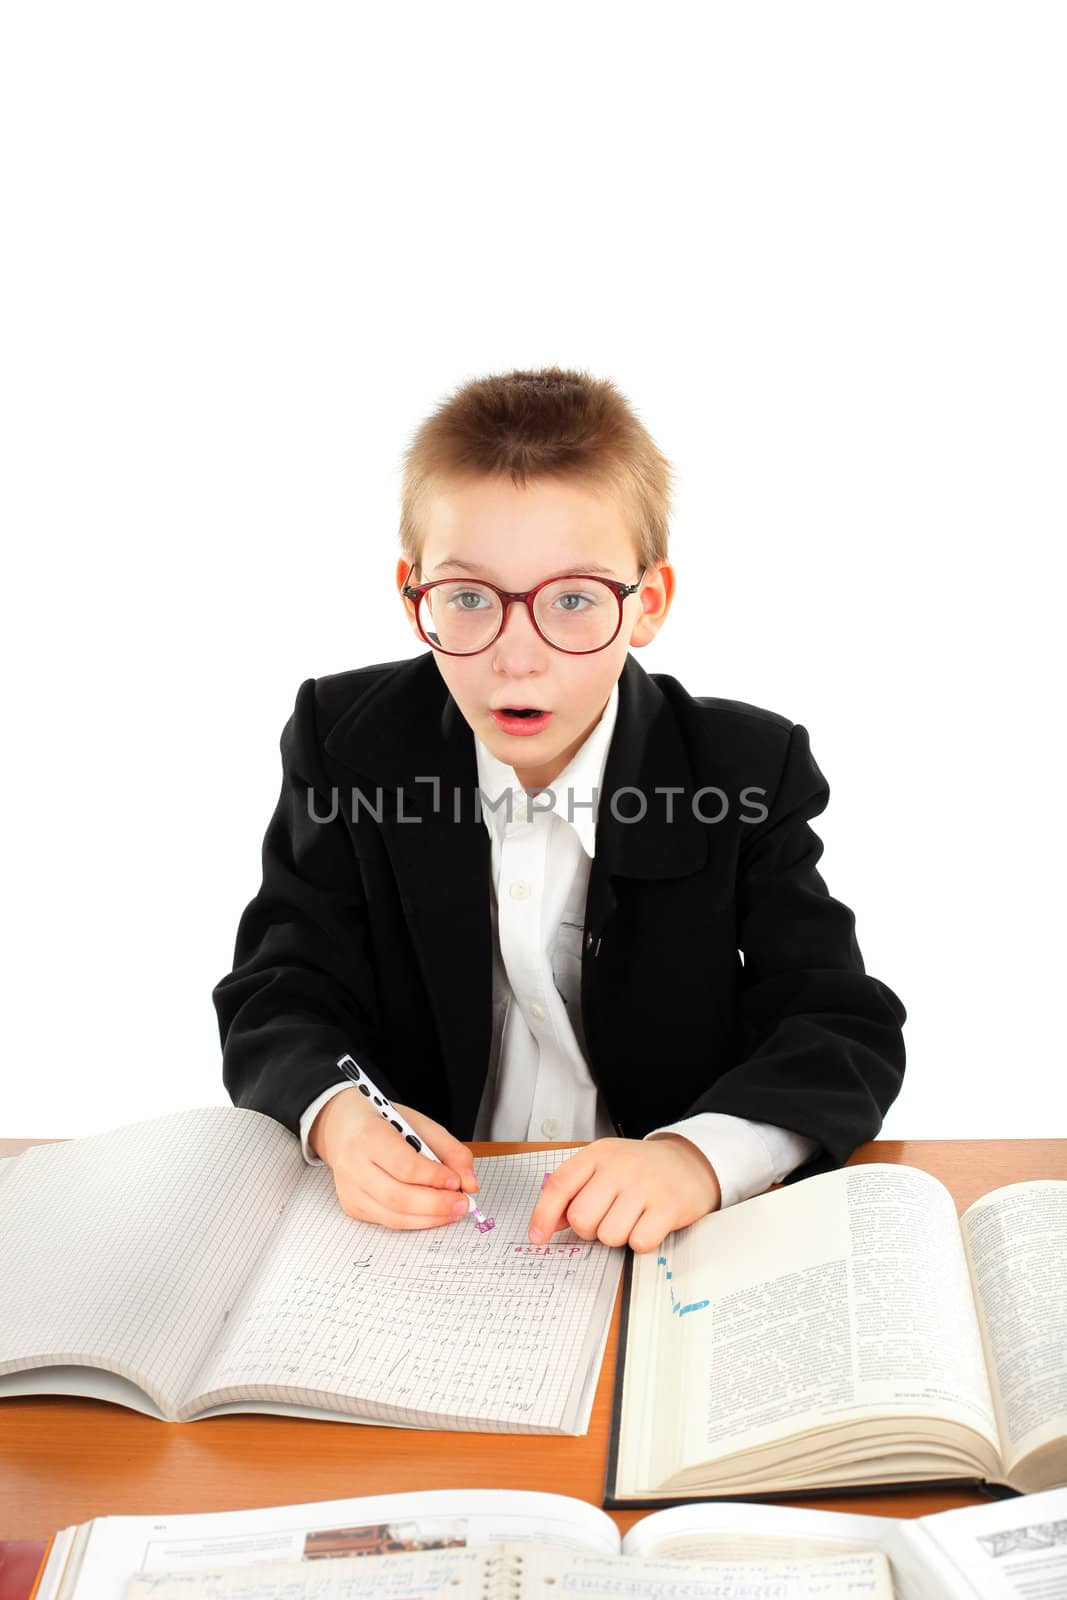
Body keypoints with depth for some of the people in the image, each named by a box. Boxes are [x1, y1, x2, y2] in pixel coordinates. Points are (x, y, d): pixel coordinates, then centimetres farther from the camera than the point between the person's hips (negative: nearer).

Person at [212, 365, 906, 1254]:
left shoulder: (747, 770, -7)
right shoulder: (347, 743, -4)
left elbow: (848, 1032, -11)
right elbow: (278, 1006, -4)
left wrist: (700, 1153, -31)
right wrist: (335, 1114, -27)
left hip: (671, 1236, -1)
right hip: (414, 1218, 2)